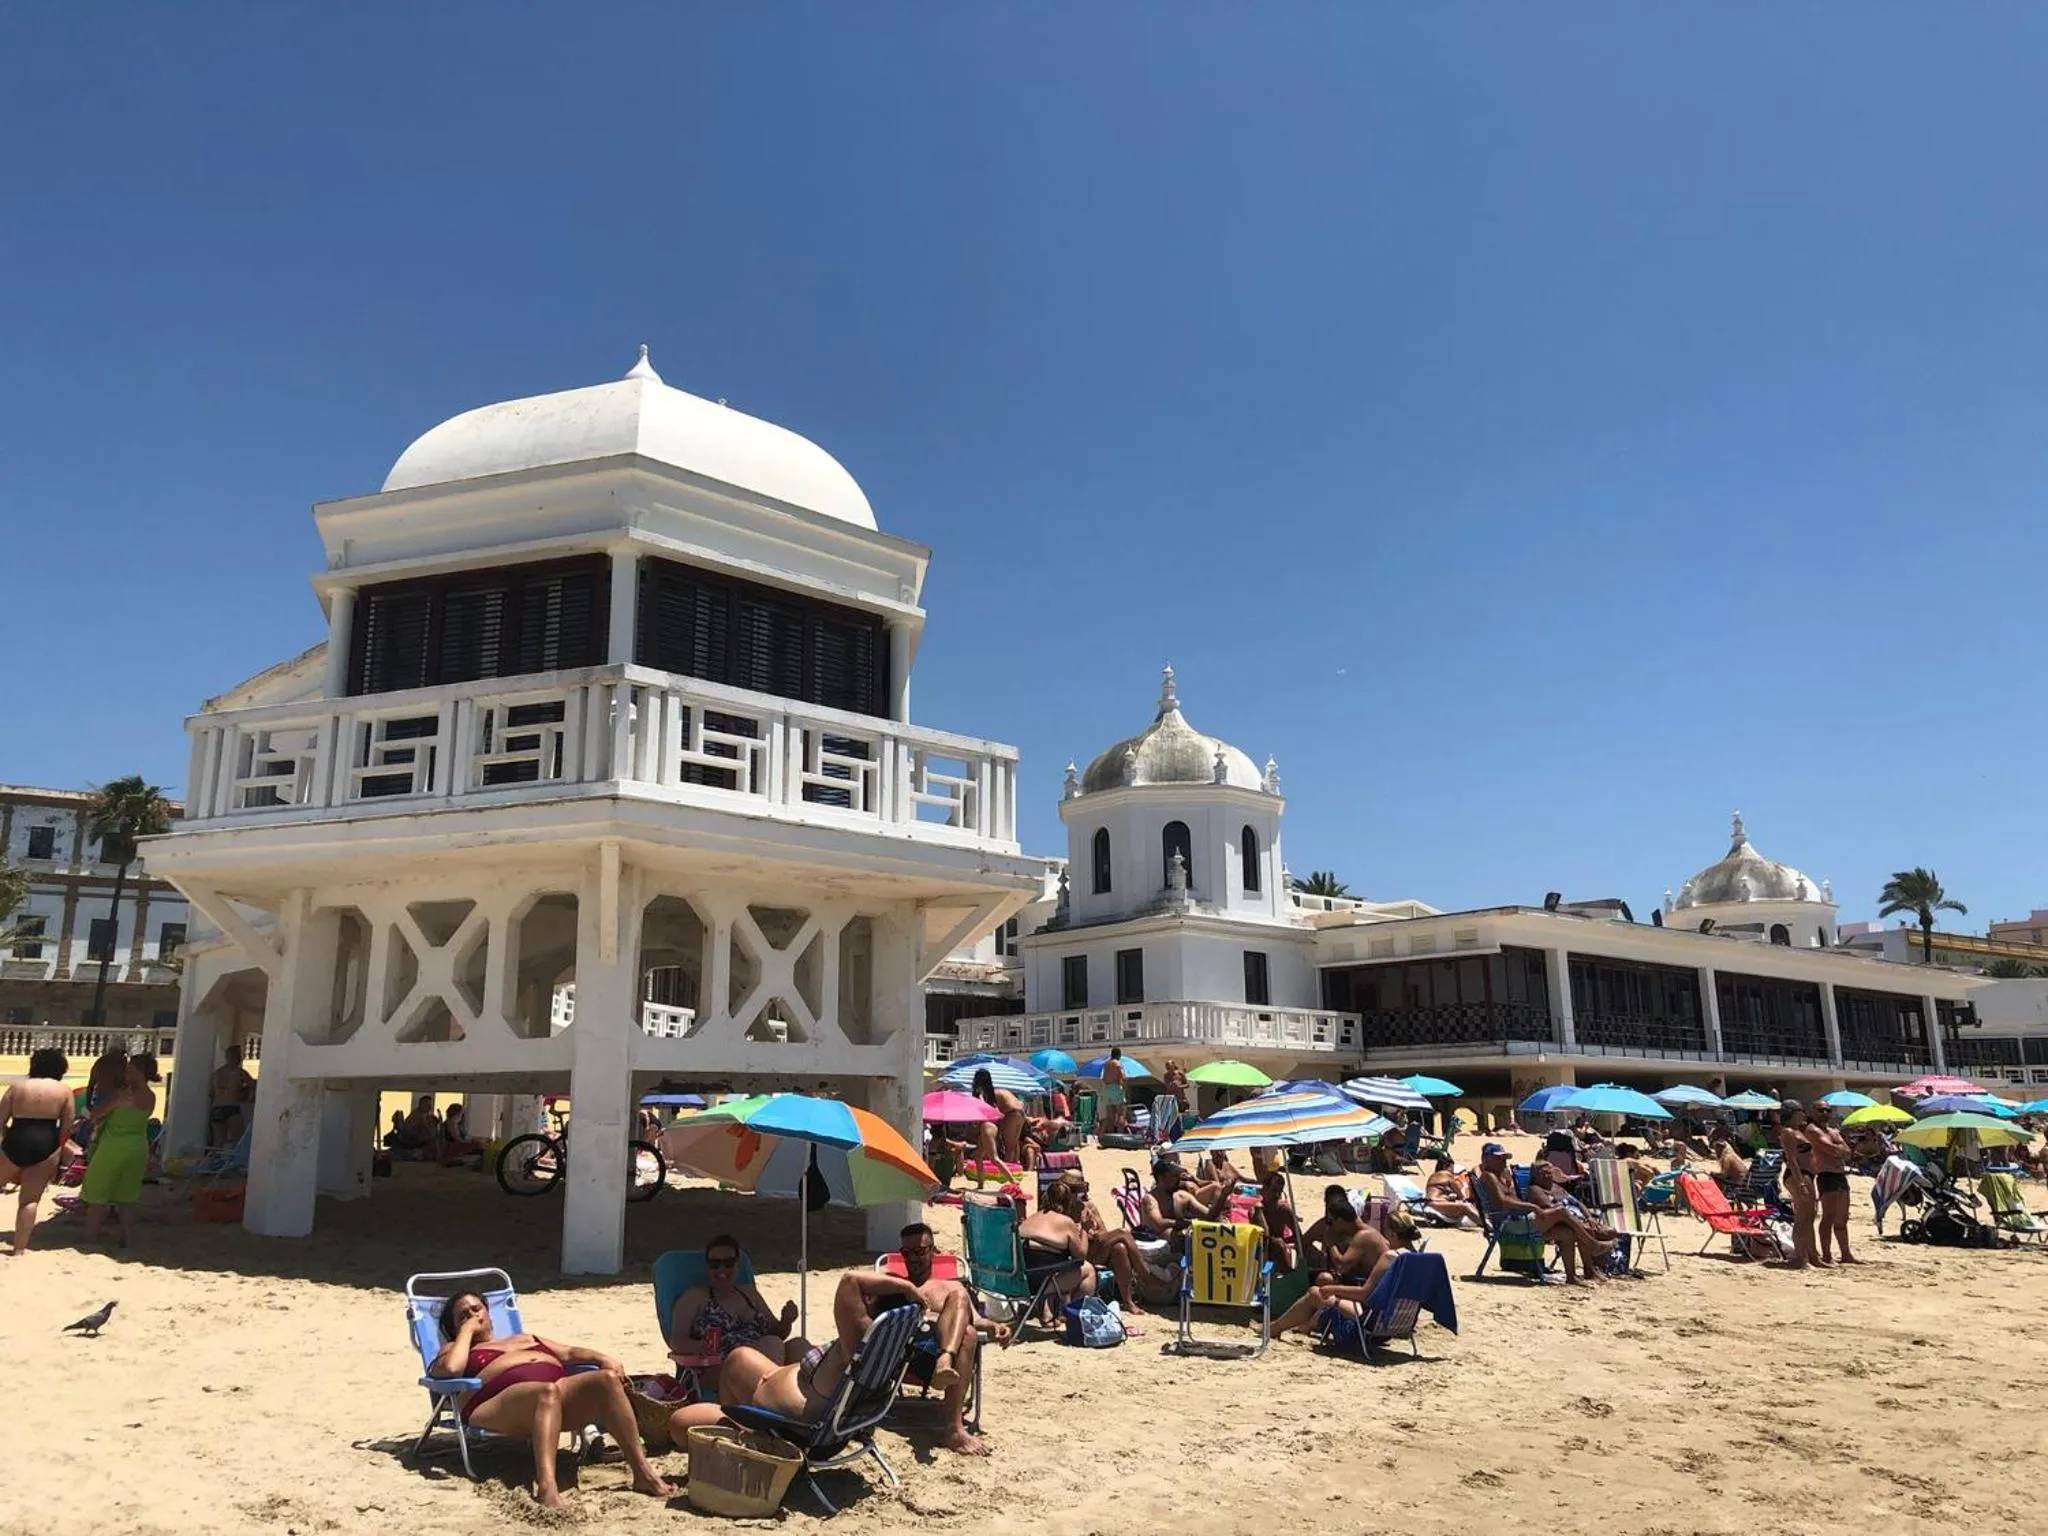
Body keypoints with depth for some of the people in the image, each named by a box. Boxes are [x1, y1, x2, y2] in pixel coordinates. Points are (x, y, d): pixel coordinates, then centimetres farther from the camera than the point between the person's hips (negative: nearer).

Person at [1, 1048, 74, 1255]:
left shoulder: (17, 1087, 5)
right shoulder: (64, 1090, 4)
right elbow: (67, 1126, 3)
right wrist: (57, 1148, 15)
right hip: (46, 1145, 0)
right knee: (30, 1200, 6)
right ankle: (19, 1248, 7)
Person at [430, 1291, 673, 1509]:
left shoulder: (526, 1337, 39)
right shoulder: (454, 1349, 26)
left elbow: (568, 1353, 26)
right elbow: (452, 1368, 0)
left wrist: (601, 1358, 7)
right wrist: (467, 1330, 15)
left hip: (562, 1390, 4)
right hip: (501, 1402, -4)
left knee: (607, 1378, -28)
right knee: (548, 1391, -40)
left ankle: (643, 1472, -33)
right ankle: (546, 1487, -59)